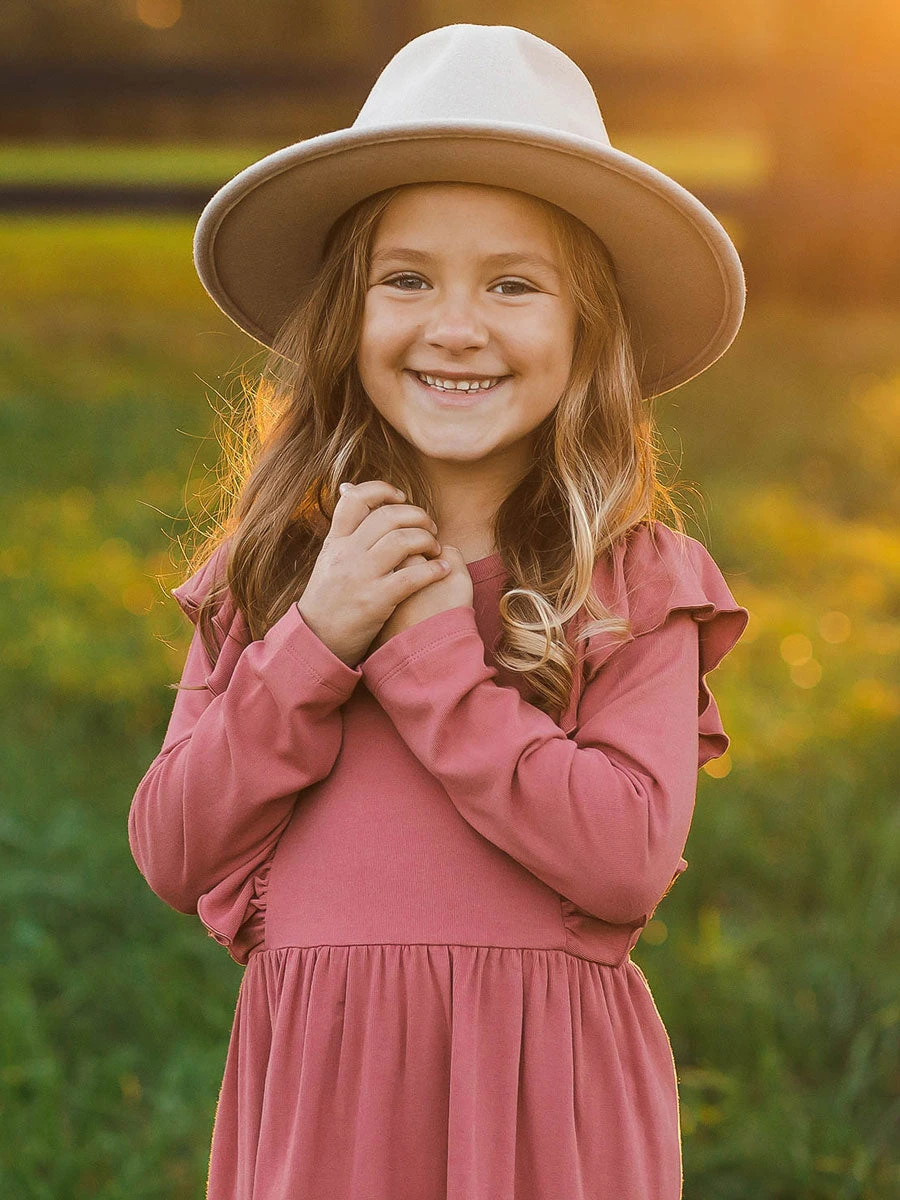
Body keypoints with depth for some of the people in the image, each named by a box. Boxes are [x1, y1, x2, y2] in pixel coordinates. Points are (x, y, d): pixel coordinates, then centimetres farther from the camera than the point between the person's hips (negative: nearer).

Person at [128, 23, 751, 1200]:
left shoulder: (640, 583, -3)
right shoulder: (267, 568, 5)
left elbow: (630, 860, -15)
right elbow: (169, 855, -1)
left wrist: (429, 648, -13)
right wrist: (315, 643, -12)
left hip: (542, 1094, -2)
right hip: (314, 1086, 2)